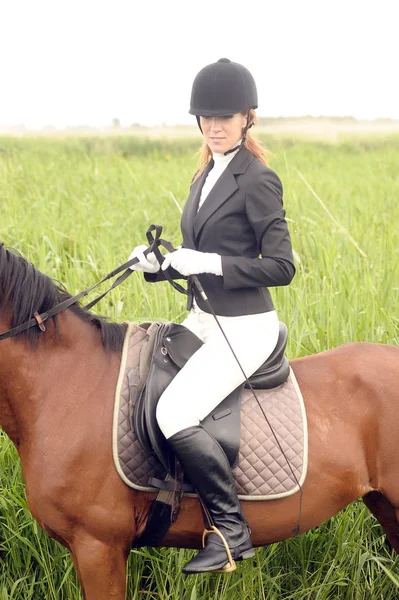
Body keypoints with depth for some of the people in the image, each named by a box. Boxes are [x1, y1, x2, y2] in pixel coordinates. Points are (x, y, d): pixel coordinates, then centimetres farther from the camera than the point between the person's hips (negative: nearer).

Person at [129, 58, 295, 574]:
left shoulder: (257, 180, -14)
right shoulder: (206, 176, 12)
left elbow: (281, 266, -16)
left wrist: (211, 263, -22)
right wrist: (157, 265, 0)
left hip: (243, 328, -10)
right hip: (202, 320, 10)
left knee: (173, 413, -24)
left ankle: (231, 531, -12)